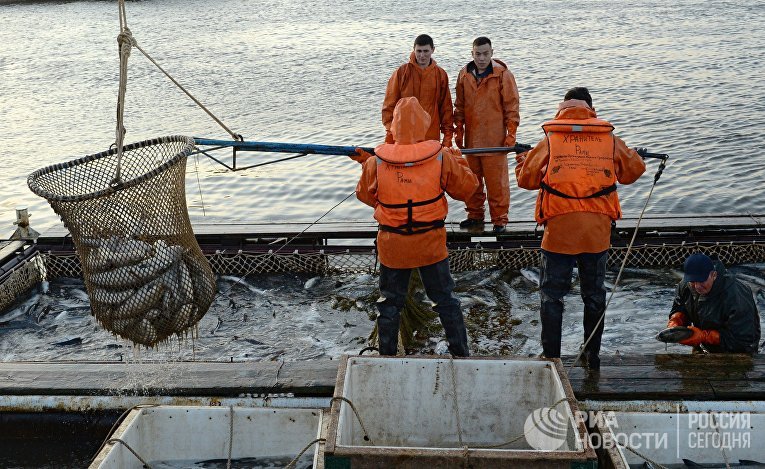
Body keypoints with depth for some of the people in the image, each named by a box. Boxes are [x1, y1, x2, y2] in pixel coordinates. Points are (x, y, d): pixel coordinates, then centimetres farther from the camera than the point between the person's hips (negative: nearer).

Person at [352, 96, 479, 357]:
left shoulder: (376, 163, -13)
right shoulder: (442, 158, -14)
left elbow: (365, 195, 4)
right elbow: (467, 188, -1)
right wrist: (457, 160, 15)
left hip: (392, 246, 0)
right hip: (431, 244, 0)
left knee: (390, 304, 16)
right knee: (445, 300, 16)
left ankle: (386, 357, 27)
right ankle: (461, 355, 25)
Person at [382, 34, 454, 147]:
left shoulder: (440, 74, 7)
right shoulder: (401, 72, 1)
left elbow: (446, 107, 11)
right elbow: (389, 105, 3)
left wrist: (448, 135, 6)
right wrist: (390, 134, -3)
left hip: (432, 138, 1)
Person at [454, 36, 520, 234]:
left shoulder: (502, 74, -8)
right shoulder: (464, 75, 5)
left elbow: (511, 106, -5)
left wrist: (511, 134, -8)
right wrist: (458, 131, 11)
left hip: (495, 139, -4)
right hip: (471, 138, 5)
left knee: (496, 181, -1)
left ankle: (499, 219, 10)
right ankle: (475, 215, 28)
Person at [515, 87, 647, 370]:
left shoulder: (549, 141, -2)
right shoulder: (610, 140, 4)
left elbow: (527, 179, 1)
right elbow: (634, 171, 16)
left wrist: (522, 162, 23)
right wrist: (631, 155, 38)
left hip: (560, 228, -2)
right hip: (598, 229, 3)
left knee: (552, 295, 9)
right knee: (594, 294, 16)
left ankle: (551, 357, 11)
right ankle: (592, 356, 25)